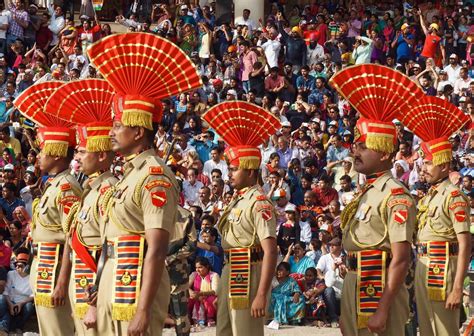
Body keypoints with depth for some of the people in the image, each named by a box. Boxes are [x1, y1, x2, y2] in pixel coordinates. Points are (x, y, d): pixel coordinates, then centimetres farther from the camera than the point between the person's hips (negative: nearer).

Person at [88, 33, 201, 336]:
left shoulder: (155, 176, -13)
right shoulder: (131, 173, 16)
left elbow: (157, 250, -19)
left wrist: (143, 311, -24)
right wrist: (98, 303, 20)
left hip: (138, 286, -9)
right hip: (114, 287, 9)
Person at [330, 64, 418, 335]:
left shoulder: (395, 196, -13)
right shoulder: (366, 194, 15)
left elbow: (401, 259, -19)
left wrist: (383, 310, -24)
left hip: (380, 289, -9)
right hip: (355, 285, 9)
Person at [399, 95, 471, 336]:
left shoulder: (454, 196, -12)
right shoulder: (428, 197, 15)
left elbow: (465, 245, -17)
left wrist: (457, 288, -22)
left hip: (443, 268, -9)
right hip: (423, 268, 9)